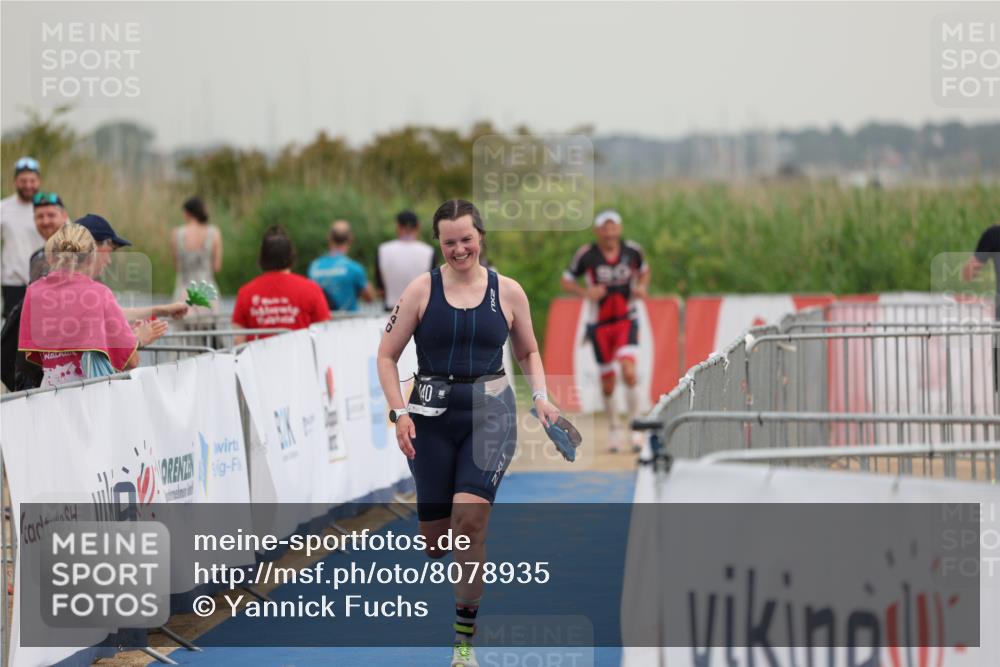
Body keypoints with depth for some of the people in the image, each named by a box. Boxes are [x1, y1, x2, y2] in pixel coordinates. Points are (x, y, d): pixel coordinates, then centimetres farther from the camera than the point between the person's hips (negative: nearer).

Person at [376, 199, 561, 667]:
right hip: (433, 417, 1)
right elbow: (387, 354, 4)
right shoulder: (422, 290, 1)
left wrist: (540, 397, 3)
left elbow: (528, 352, 19)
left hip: (490, 413, -1)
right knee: (435, 533, 2)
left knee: (470, 514, -21)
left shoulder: (508, 293, 4)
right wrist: (400, 411, -8)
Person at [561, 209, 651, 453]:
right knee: (607, 381, 5)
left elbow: (644, 270, 17)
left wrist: (642, 287, -3)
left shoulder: (632, 250, -4)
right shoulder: (586, 254, -9)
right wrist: (586, 293, -17)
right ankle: (613, 428, 26)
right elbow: (566, 281, 1)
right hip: (600, 324, 0)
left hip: (626, 321, 0)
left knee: (628, 371, -19)